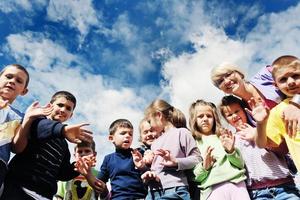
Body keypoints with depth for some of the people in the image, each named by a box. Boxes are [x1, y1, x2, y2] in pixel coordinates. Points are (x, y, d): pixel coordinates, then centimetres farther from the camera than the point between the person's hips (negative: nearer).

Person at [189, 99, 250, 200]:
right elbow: (194, 177, 7)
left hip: (237, 183, 1)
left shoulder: (223, 137, 14)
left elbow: (241, 164, 10)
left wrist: (231, 151, -6)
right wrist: (204, 166, -11)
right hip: (212, 188, -1)